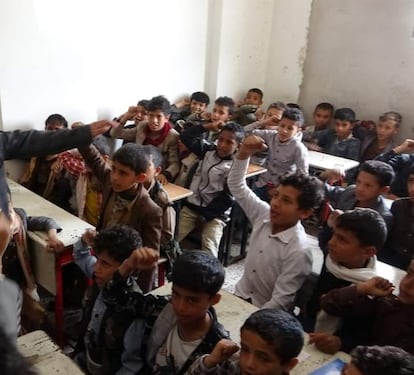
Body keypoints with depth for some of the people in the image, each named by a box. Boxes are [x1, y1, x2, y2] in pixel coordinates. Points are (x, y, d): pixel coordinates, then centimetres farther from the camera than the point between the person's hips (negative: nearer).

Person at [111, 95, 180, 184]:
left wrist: (165, 175, -37)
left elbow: (175, 163, -17)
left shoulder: (173, 137, -11)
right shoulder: (142, 127, 4)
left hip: (157, 179, -3)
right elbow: (115, 134, 10)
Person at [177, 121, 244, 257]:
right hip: (191, 206, 4)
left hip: (215, 214, -4)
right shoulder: (209, 150, 9)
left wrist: (206, 215, -13)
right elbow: (186, 137, 9)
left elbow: (227, 198, -12)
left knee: (209, 250, -25)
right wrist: (208, 126, 2)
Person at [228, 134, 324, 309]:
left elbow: (280, 302, -21)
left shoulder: (298, 252, -25)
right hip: (239, 296, 6)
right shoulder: (264, 214, -8)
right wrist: (243, 154, -15)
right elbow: (236, 186, -1)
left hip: (263, 314, -5)